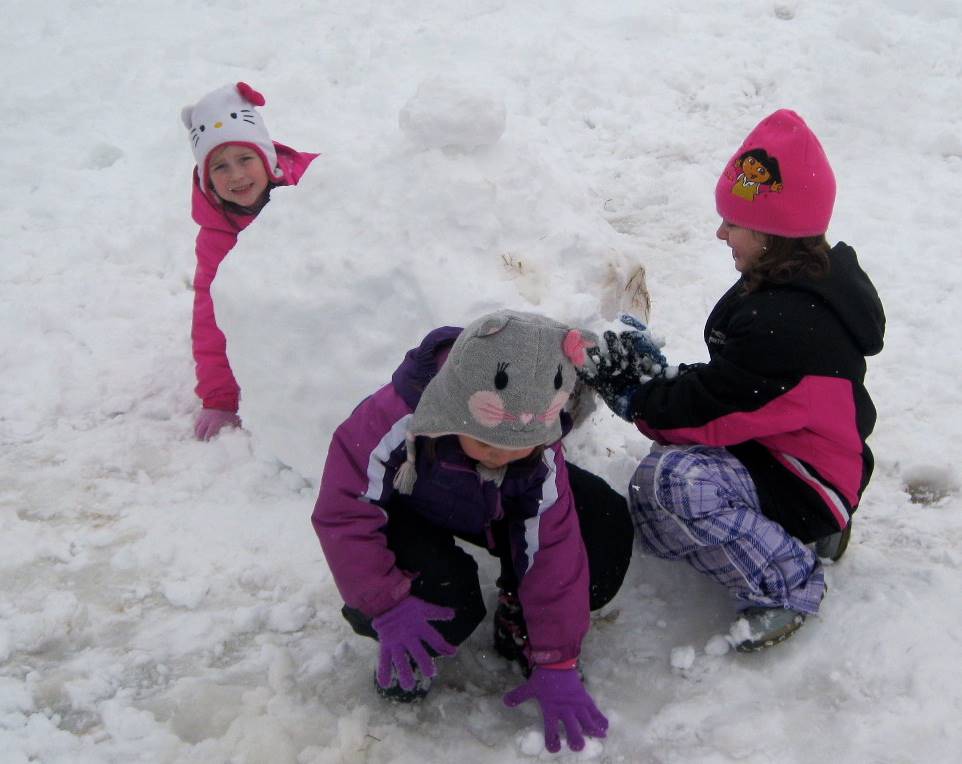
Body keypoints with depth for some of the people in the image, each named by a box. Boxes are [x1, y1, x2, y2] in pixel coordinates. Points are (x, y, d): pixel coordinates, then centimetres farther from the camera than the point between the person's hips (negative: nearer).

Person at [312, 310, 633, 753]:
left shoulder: (539, 445, -29)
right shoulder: (394, 421, -40)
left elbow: (554, 549, -25)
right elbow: (343, 513, -32)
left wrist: (556, 663, -24)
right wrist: (387, 605, -38)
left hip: (495, 511, 4)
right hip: (408, 513, -3)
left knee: (604, 525, -20)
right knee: (445, 601, -36)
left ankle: (520, 625, 5)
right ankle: (404, 652, 3)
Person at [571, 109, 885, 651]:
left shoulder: (782, 322, -31)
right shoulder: (801, 287, 2)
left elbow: (715, 410, -25)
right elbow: (726, 387, 6)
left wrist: (632, 393, -12)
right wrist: (650, 374, -7)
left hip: (810, 485, -11)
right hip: (773, 455, 11)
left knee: (675, 479, -33)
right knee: (651, 507, 8)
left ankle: (789, 585, -13)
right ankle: (808, 534, 14)